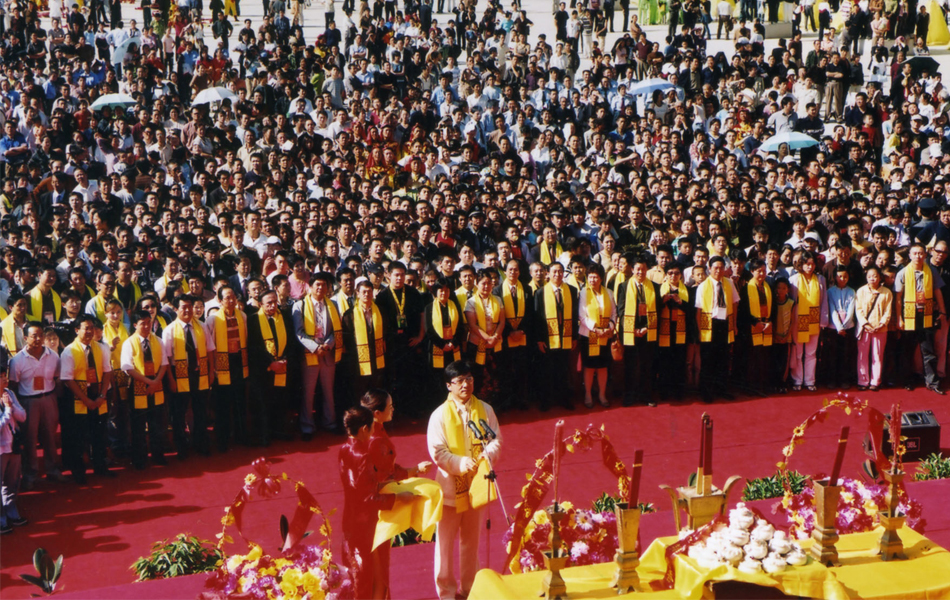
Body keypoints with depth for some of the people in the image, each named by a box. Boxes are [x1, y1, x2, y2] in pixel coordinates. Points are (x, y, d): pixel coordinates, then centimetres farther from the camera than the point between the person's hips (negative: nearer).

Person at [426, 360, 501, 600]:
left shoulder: (485, 410, 0)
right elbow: (436, 451, -12)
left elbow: (496, 440, 0)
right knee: (446, 540, 2)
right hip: (450, 486, -3)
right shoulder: (440, 415, -9)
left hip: (475, 484, 3)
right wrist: (459, 463, -26)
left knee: (471, 539, 15)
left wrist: (489, 454, -21)